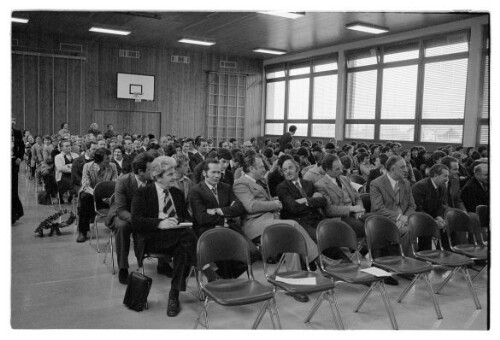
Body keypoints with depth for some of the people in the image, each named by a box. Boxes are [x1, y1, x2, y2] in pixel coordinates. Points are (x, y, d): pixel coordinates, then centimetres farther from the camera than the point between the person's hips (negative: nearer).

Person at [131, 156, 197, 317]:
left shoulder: (177, 193, 24)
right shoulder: (142, 193, 9)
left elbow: (187, 216, 23)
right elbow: (136, 221, -3)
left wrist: (184, 222, -3)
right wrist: (160, 223, -18)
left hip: (177, 234, 4)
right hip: (153, 237, -4)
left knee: (183, 248, -34)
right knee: (188, 236, -35)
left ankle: (174, 294, -26)